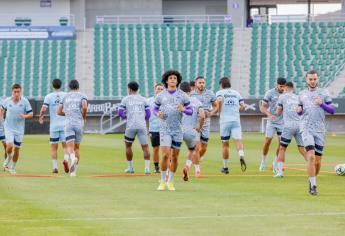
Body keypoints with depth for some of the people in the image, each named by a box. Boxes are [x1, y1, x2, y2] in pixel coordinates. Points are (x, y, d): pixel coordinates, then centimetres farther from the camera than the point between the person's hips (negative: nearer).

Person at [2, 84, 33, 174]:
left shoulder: (25, 101, -9)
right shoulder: (7, 101, -5)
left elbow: (31, 114, -5)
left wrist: (25, 116, -25)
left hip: (19, 129, 0)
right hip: (8, 128, 0)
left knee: (16, 149, 6)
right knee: (9, 146, -20)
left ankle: (13, 168, 25)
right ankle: (7, 160, 11)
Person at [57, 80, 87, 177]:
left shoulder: (65, 96, 15)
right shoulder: (82, 96, 8)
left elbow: (59, 112, 12)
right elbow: (84, 107, -12)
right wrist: (84, 118, 5)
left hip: (68, 123, 0)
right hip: (79, 123, 0)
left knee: (70, 147, -9)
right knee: (77, 147, 13)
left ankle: (73, 158, -43)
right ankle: (74, 170, 12)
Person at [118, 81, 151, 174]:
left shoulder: (126, 99, 6)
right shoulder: (143, 99, 11)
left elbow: (120, 112, 2)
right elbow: (148, 114, 9)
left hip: (131, 126, -1)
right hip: (142, 126, 1)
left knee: (128, 145, 17)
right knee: (145, 147, 0)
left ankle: (130, 167, 22)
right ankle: (147, 168, -12)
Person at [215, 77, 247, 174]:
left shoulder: (220, 92, 5)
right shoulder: (236, 93, 15)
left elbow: (219, 101, -17)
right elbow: (243, 107, 9)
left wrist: (219, 112, -3)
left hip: (224, 121, -2)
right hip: (236, 120, 2)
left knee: (225, 144, 8)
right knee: (238, 140, -8)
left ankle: (225, 167, 16)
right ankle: (241, 156, -39)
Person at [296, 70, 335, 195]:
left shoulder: (323, 93, 6)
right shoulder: (302, 94, 11)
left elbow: (332, 110, 4)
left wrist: (322, 104, -13)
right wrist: (298, 110, 0)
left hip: (320, 130, 0)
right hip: (306, 129, 0)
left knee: (317, 161, 4)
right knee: (311, 157, -17)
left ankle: (312, 181, 28)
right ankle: (313, 186, -16)